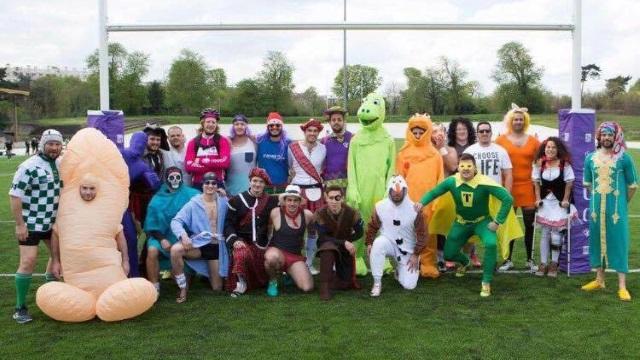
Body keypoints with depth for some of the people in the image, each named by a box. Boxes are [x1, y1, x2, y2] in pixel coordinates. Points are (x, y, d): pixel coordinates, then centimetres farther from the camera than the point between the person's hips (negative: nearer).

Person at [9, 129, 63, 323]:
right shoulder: (29, 167, -17)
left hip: (52, 223, 8)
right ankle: (20, 308, -1)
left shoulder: (60, 165, 5)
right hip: (30, 224, -8)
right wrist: (20, 224, -19)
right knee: (28, 261, -10)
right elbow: (15, 196, -18)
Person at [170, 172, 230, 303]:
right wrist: (183, 235, -30)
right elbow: (176, 221, -13)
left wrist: (226, 197, -5)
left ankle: (208, 274, 40)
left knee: (217, 288, 3)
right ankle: (183, 288, -18)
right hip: (199, 243, -2)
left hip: (216, 246, 2)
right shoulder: (193, 203, -4)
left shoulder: (223, 202, 4)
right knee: (175, 249, -35)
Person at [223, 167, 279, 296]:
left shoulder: (270, 201, 6)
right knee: (241, 254, -35)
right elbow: (228, 223, -3)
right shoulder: (237, 200, 2)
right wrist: (234, 240, -15)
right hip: (242, 240, -2)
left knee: (262, 275, 5)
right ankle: (241, 282, -12)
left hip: (261, 243, 2)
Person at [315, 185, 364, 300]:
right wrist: (344, 242, -31)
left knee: (347, 284, 2)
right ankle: (324, 286, -27)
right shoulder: (320, 213, -23)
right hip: (327, 244, -2)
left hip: (346, 248, 2)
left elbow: (359, 233, -3)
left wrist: (348, 241, -16)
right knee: (328, 248, -40)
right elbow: (322, 237, -23)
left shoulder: (351, 212, -19)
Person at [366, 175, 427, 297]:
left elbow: (422, 233, -9)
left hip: (407, 250, -1)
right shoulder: (380, 206, -11)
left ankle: (401, 269, 26)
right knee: (378, 243, -36)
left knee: (409, 285, -11)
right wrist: (369, 243, -9)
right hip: (389, 244, 1)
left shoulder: (414, 209, -16)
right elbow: (372, 226, 3)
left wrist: (416, 255, -10)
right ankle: (377, 283, -21)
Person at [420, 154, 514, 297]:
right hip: (461, 222, 4)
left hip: (482, 221, -3)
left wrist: (498, 221, -24)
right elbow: (433, 193, -7)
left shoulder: (484, 183, -29)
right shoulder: (451, 181, -19)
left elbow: (508, 199, -27)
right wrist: (420, 203, -27)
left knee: (491, 244, -33)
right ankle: (464, 262, 46)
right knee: (448, 255, 7)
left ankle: (486, 282, -14)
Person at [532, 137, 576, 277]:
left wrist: (565, 199, -8)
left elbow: (569, 183, -6)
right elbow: (536, 182, 5)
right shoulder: (540, 163, -2)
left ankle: (554, 263, 8)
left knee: (556, 232, -4)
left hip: (560, 202, -3)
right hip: (545, 201, 3)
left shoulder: (564, 164, -10)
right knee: (545, 233, 7)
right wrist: (538, 198, 1)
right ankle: (543, 263, 13)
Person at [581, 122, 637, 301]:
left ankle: (622, 286, 1)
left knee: (619, 243, -2)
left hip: (617, 208, -4)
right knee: (598, 241, 11)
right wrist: (598, 197, 13)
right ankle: (599, 280, 25)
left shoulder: (624, 158, -7)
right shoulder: (591, 158, 4)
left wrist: (622, 203, 5)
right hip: (596, 207, 4)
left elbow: (633, 185, -1)